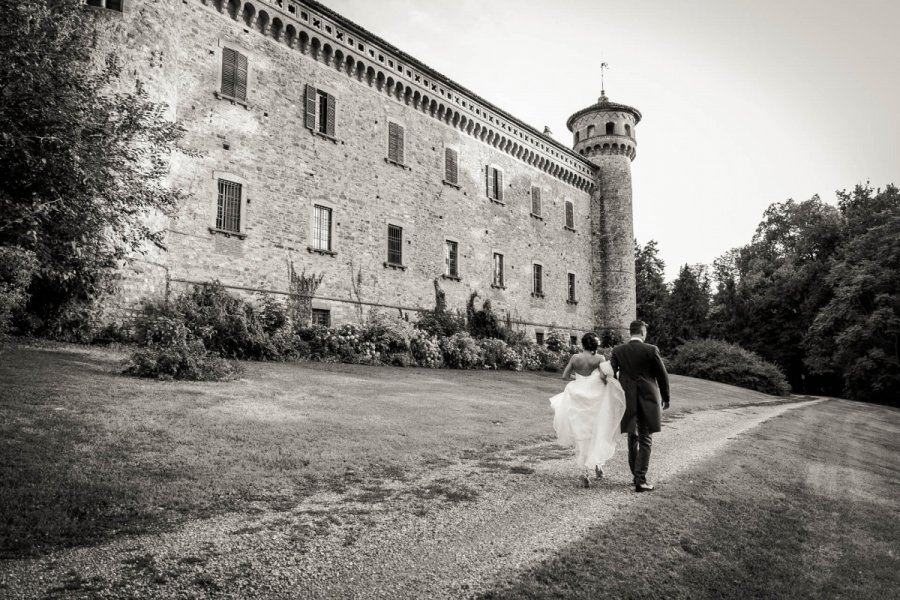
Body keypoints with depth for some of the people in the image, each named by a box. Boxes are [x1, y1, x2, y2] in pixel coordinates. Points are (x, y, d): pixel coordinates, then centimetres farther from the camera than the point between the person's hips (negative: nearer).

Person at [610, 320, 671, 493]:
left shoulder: (618, 351, -1)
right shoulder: (651, 350, -7)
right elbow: (662, 376, -3)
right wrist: (665, 398, 11)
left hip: (627, 401, 3)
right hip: (648, 400, -3)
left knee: (632, 438, 18)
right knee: (645, 440, 3)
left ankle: (636, 475, 27)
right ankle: (640, 480, -2)